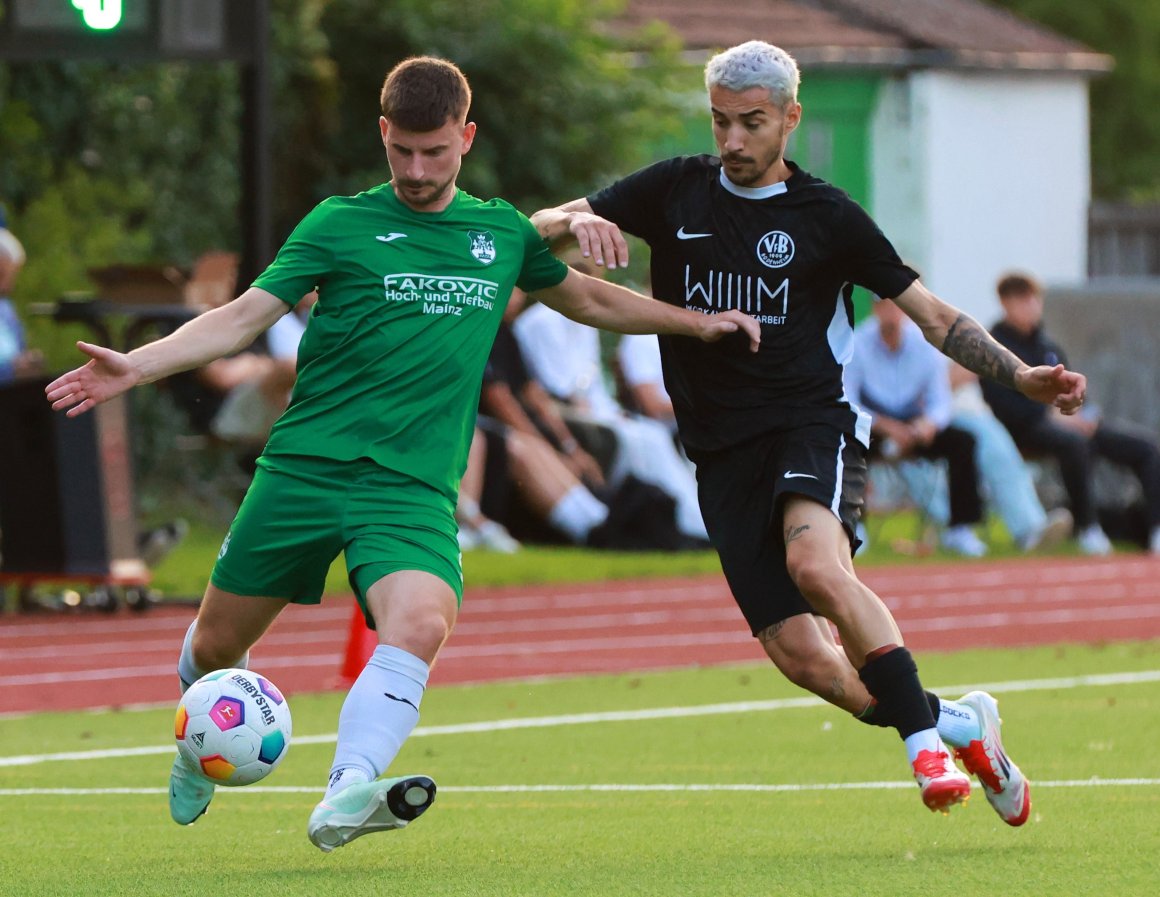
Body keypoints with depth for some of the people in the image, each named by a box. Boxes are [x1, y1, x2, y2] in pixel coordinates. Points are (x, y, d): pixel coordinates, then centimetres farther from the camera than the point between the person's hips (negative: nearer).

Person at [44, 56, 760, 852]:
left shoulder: (502, 233, 13)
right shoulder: (340, 225, 3)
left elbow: (591, 299, 31)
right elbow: (244, 317, -3)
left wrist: (698, 324, 31)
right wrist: (136, 366, -16)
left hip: (413, 487, 1)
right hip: (304, 467, -1)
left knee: (420, 622, -29)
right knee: (216, 644, 6)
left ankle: (346, 798, -41)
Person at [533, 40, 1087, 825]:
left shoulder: (826, 216, 4)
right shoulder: (676, 193, 10)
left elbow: (933, 314, 8)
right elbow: (540, 228, 6)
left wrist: (1020, 376, -6)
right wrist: (577, 222, -18)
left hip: (811, 423, -3)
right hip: (723, 456, 3)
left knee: (815, 564, -35)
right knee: (799, 653, -9)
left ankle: (924, 738, -28)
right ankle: (957, 723, 12)